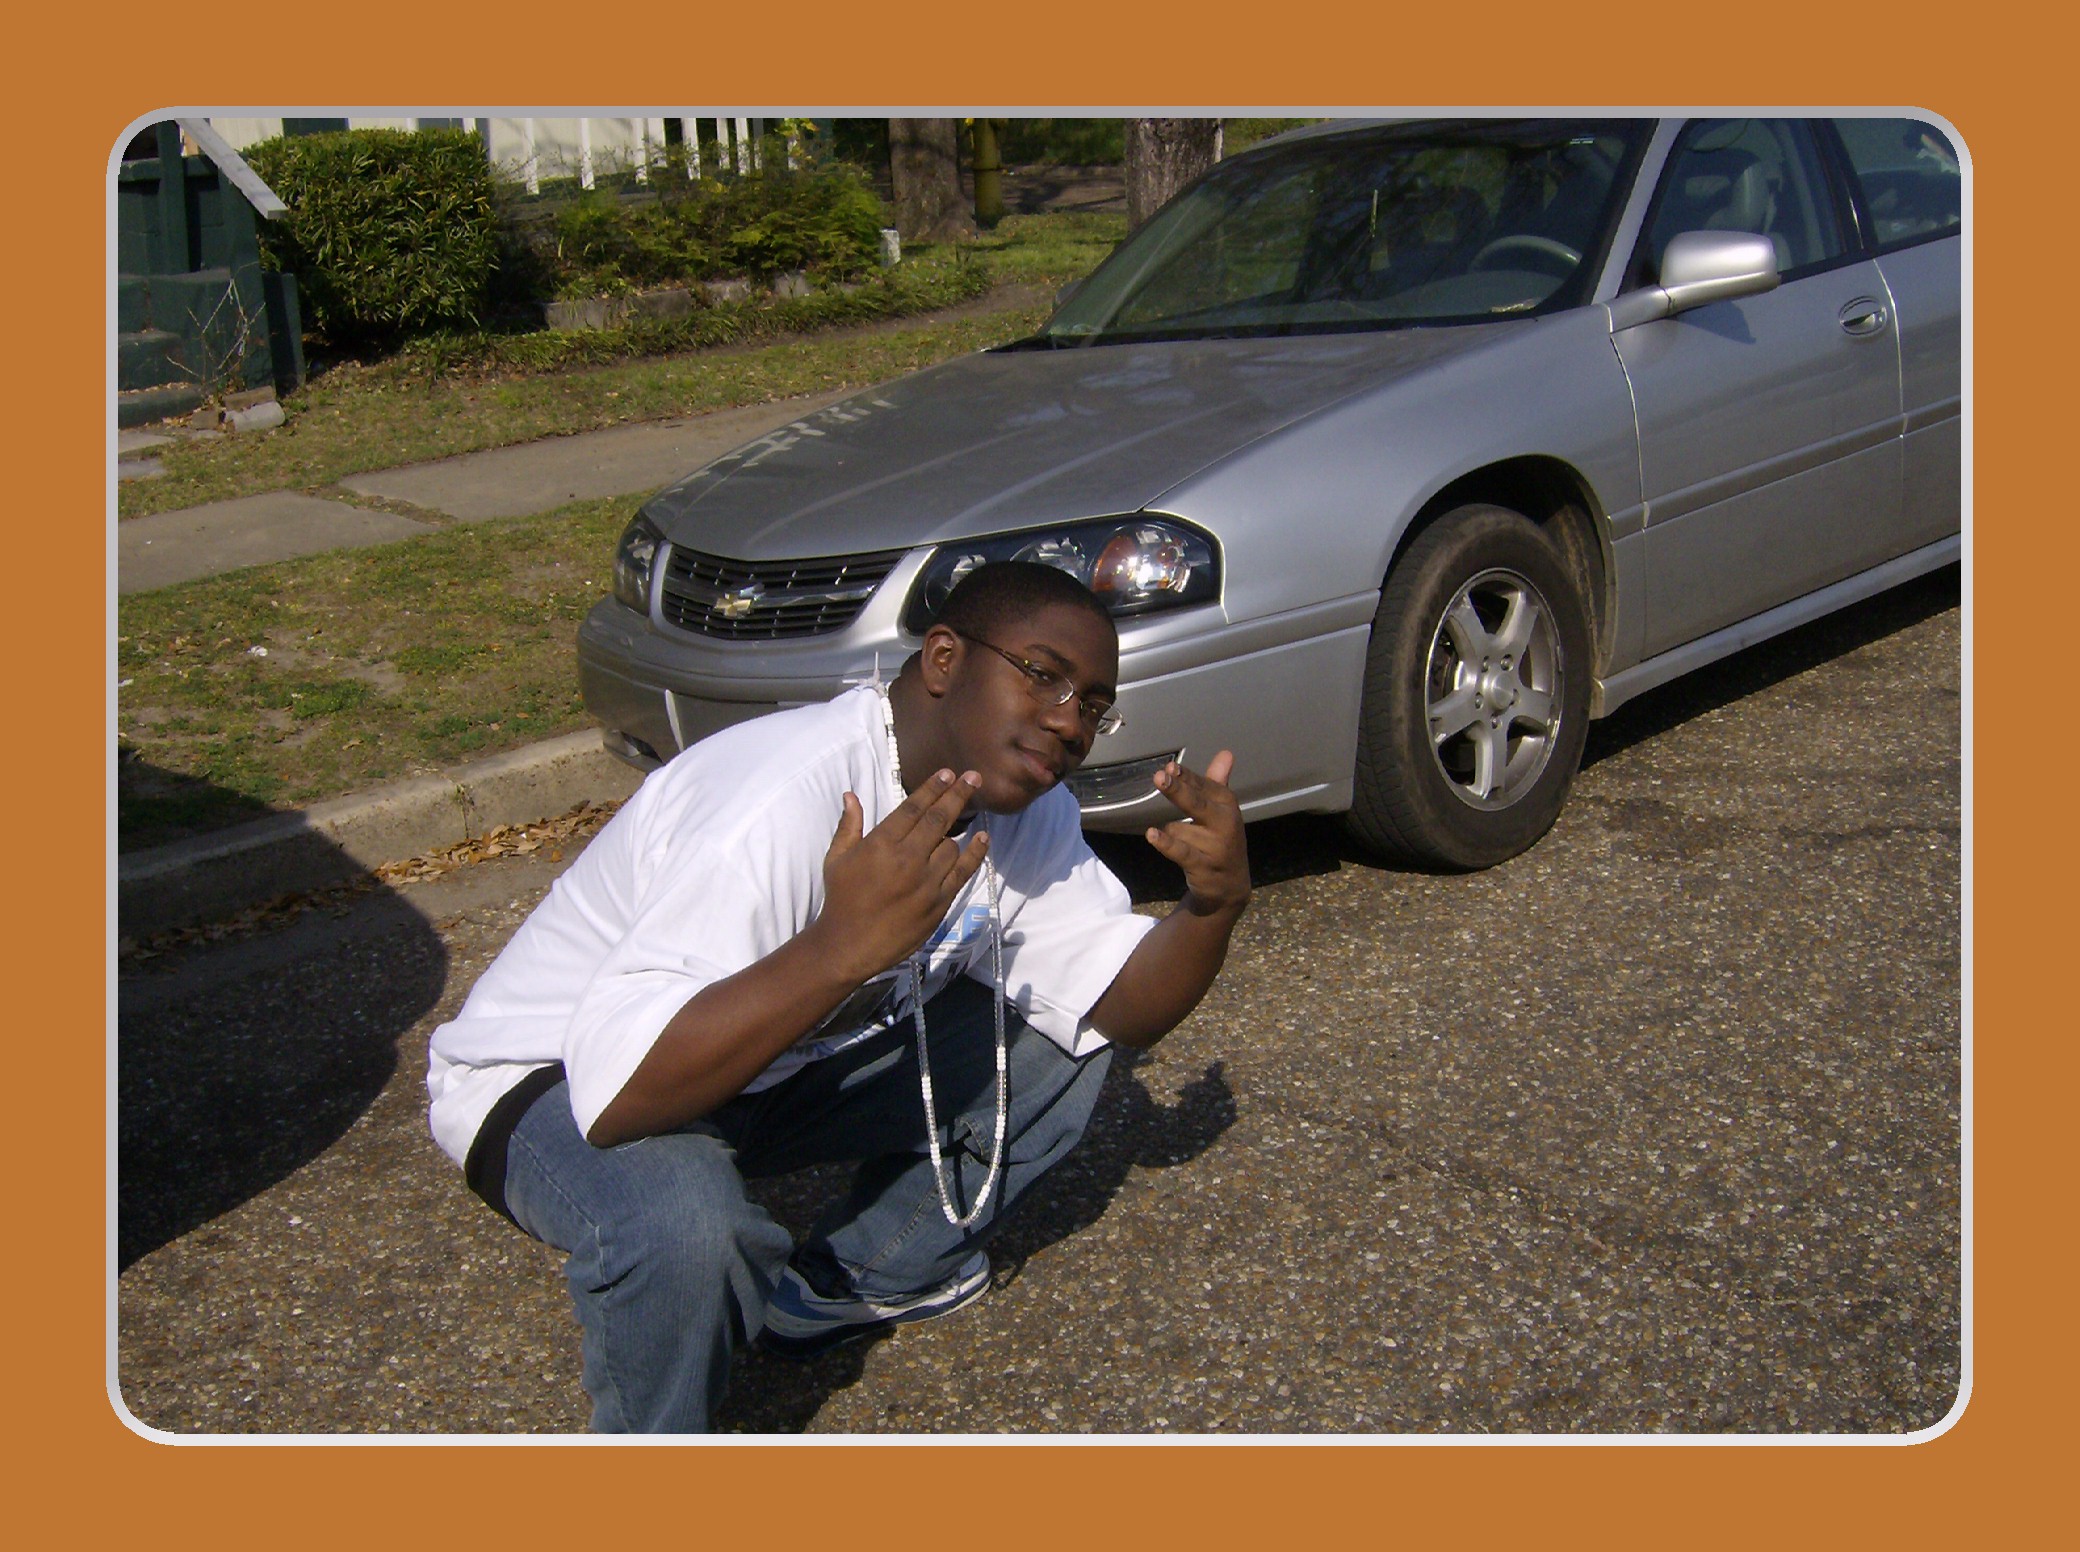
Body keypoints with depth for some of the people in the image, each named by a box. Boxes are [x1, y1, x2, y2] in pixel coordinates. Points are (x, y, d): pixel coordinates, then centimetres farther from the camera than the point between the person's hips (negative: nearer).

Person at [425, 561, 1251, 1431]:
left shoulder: (1027, 811, -7)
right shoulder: (784, 804, -35)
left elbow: (1121, 1007, -5)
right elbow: (617, 1093, -41)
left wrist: (1213, 905, -24)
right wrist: (841, 947, -52)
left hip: (777, 1064, 8)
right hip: (553, 1083, -7)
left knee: (1052, 1043, -2)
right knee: (682, 1225, -38)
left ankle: (836, 1295, 13)